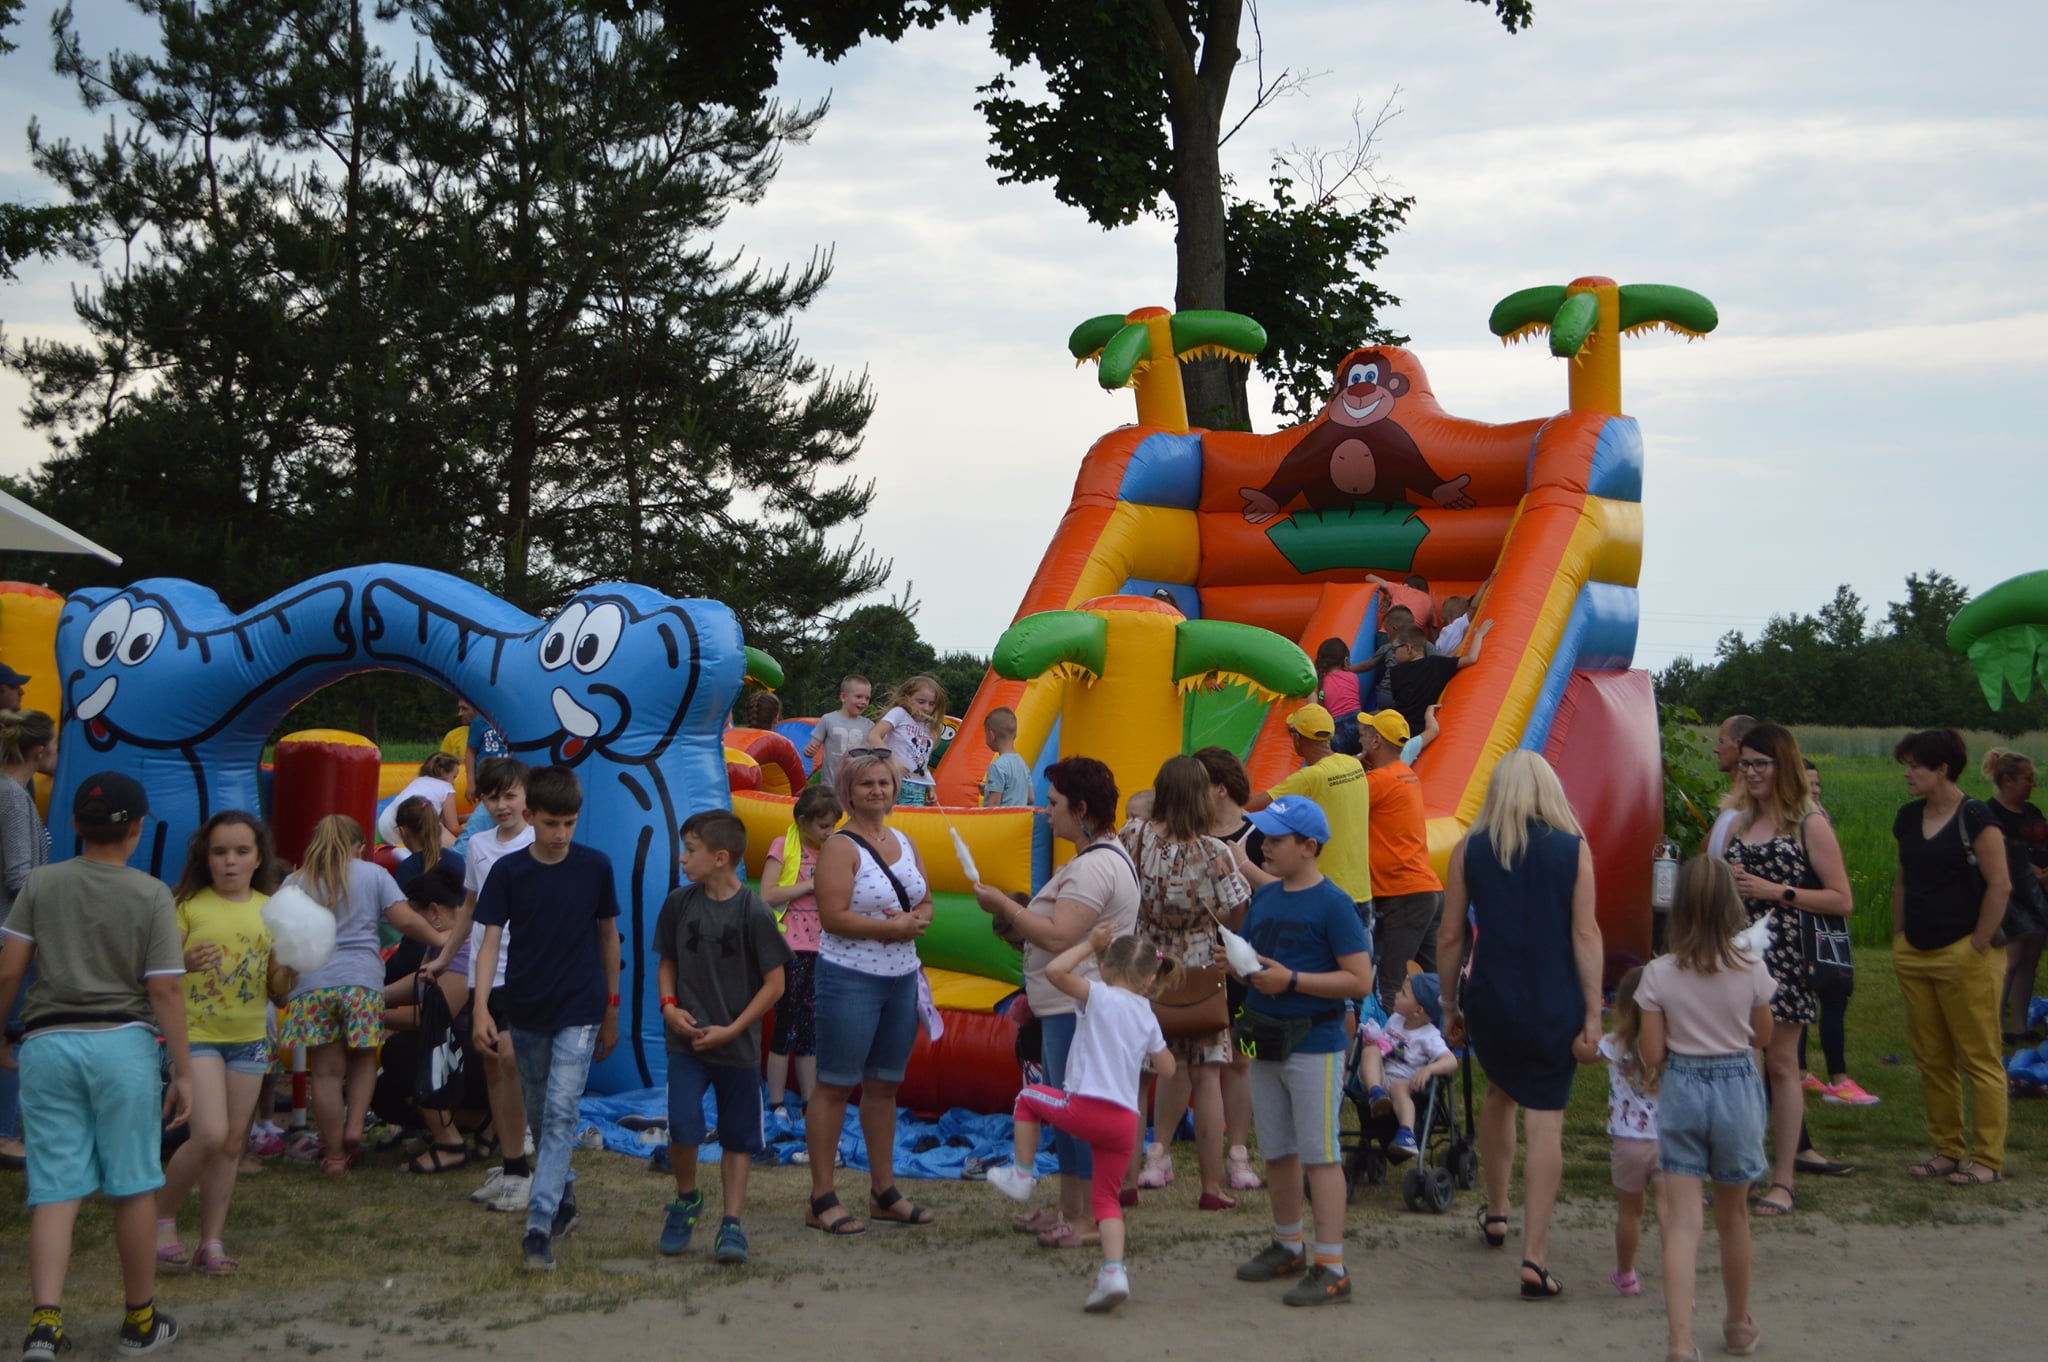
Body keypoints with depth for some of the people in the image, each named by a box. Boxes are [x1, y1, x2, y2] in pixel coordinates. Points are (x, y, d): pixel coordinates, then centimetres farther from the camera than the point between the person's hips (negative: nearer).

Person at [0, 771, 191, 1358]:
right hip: (122, 1042, -2)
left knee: (55, 1191, 3)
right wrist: (182, 1071, -2)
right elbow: (165, 988, -7)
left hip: (48, 1041, 2)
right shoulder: (151, 895, -4)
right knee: (133, 1188, 9)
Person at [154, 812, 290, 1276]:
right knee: (210, 1135, -16)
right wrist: (183, 964, -31)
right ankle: (162, 1219, 8)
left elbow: (278, 993, 10)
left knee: (232, 1144, 7)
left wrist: (289, 970, -11)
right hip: (195, 1033, -4)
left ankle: (211, 1244, 17)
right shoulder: (188, 906, -5)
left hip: (249, 1038, 4)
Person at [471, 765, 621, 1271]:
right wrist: (481, 1007, -20)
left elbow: (608, 935, 6)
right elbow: (491, 940, -7)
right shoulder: (508, 870, -5)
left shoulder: (595, 866, -3)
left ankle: (539, 1227, -15)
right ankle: (564, 1198, 35)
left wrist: (612, 1009, 10)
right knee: (539, 1114, 14)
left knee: (561, 1113, -12)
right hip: (526, 1011, 2)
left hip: (579, 1012, -2)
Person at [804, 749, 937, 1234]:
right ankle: (822, 1201, 2)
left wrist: (915, 920, -6)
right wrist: (891, 927, -18)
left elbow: (927, 903, 16)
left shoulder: (904, 843, 13)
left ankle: (884, 1193, 22)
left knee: (885, 1085, 13)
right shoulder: (841, 848, -10)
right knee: (835, 1086, -3)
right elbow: (833, 916, -19)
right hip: (850, 980, -7)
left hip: (902, 978, 7)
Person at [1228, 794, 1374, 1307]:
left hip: (1313, 1044, -7)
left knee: (1319, 1156, -6)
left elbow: (1360, 980, -17)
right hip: (1264, 1040, 7)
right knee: (1277, 1151, 16)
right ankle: (1288, 1246, 31)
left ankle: (1331, 1268, -3)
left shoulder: (1332, 904, -13)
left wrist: (1292, 980, -22)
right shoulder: (1264, 898, 10)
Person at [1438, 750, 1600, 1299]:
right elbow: (1585, 934, -7)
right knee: (1546, 1121, 0)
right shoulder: (1573, 848, -2)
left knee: (1500, 1092, 27)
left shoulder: (1470, 848, 1)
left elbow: (1450, 936, 2)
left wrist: (1450, 1006, 12)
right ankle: (1533, 1257, -6)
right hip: (1554, 1007, -2)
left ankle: (1495, 1212, 39)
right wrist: (1593, 1011, -4)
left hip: (1490, 1002, 2)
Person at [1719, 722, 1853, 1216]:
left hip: (1784, 956, -5)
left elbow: (1842, 900, -6)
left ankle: (1783, 1181, 4)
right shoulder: (1736, 821, 14)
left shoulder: (1809, 823, -2)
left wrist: (1776, 892, -14)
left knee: (1780, 1065, -1)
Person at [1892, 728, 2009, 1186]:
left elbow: (2000, 886, -14)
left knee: (1979, 1059, -2)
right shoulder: (1909, 818, 11)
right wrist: (1899, 937, 14)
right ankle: (1947, 1151, 19)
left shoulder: (1974, 818, -11)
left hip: (1964, 956, -7)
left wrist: (1979, 944, -13)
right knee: (1931, 1060, 11)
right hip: (1915, 955, 7)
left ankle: (1988, 1159, 3)